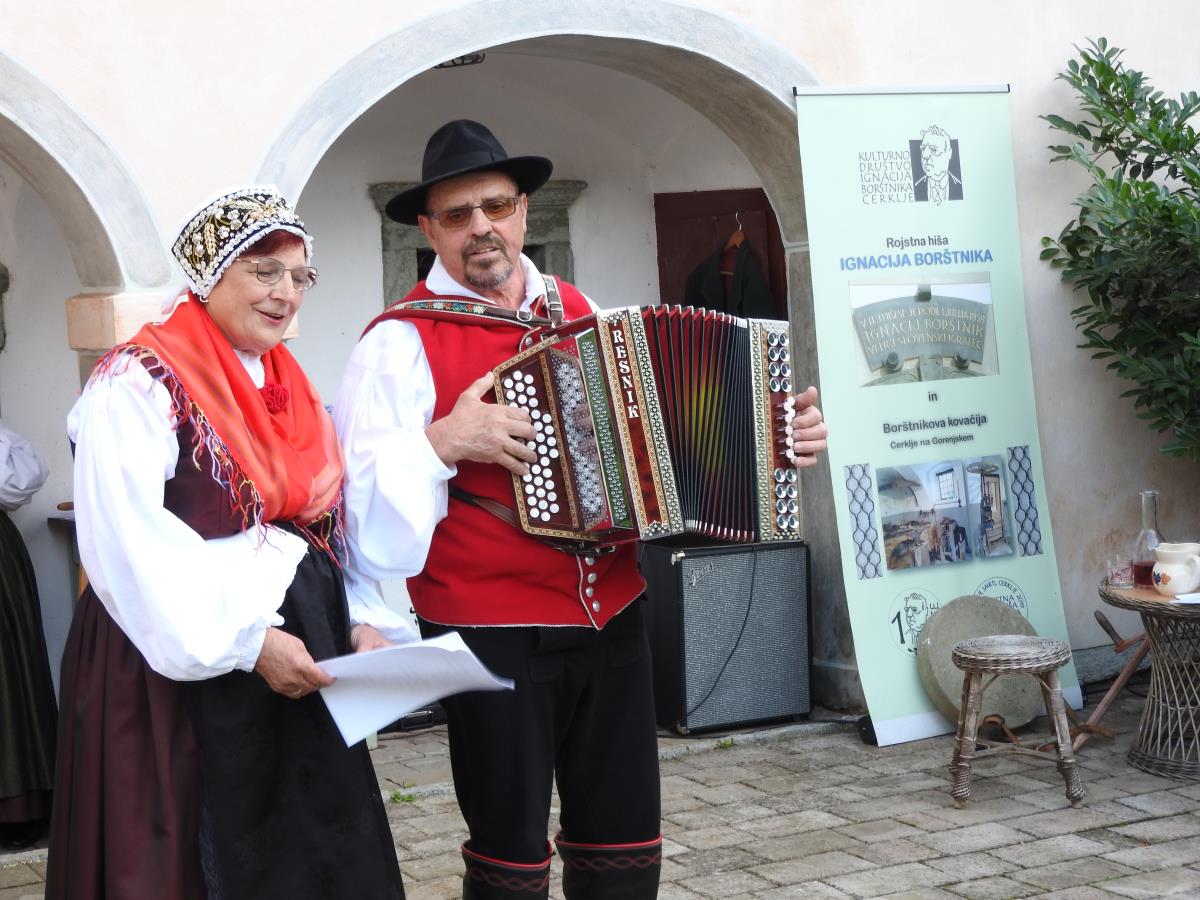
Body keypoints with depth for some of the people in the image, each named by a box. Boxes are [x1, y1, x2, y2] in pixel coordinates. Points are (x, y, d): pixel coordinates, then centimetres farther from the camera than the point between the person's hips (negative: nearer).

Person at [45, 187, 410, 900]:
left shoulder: (294, 393, 16)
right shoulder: (139, 382, -9)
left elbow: (335, 524, 13)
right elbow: (130, 544, -19)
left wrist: (364, 622, -3)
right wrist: (247, 640, -21)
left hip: (303, 664, 7)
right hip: (188, 672, -7)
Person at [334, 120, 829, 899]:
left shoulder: (578, 311, 11)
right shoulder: (403, 341, -8)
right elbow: (352, 487, -14)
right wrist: (441, 443, -25)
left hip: (611, 619, 5)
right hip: (491, 634, -5)